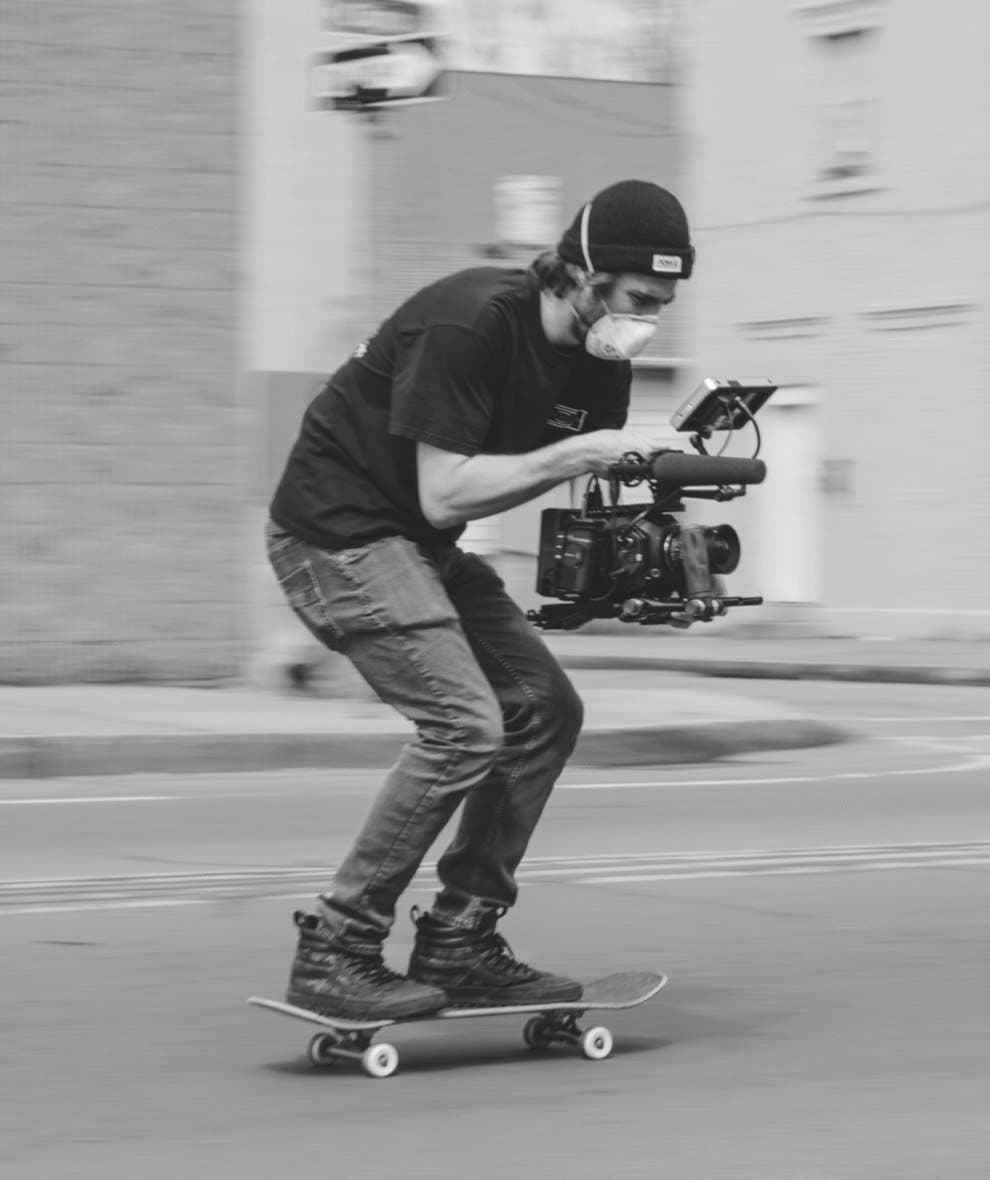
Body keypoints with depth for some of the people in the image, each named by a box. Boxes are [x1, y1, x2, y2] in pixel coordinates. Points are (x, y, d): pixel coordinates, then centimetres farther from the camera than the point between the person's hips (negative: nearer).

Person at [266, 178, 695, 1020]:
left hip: (417, 545, 9)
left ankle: (457, 948, 8)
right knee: (463, 723, -19)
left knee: (546, 708, 3)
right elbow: (444, 493, -27)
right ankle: (335, 952, -12)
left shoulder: (600, 362, 2)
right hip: (338, 530, -9)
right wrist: (573, 455, -28)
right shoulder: (470, 323, -25)